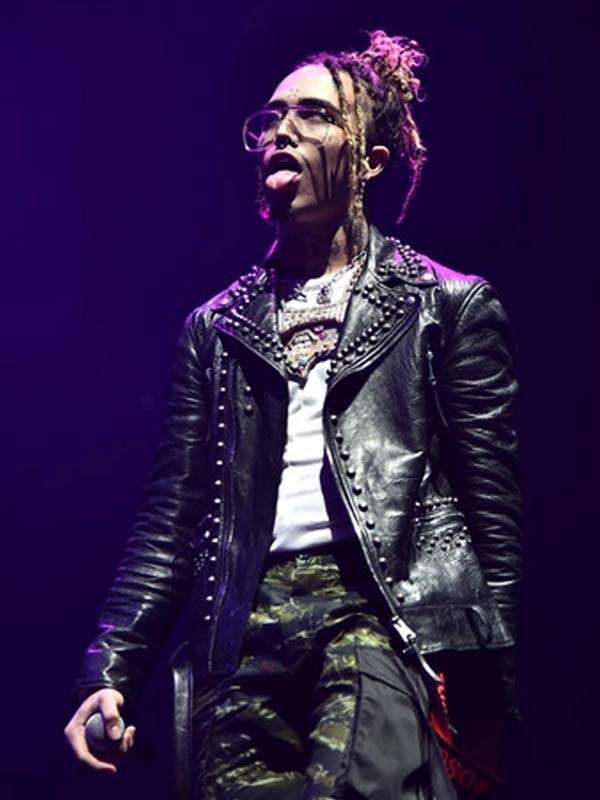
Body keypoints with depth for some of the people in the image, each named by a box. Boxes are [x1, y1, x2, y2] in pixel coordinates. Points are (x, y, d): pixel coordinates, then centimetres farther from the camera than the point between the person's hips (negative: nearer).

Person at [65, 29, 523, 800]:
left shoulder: (451, 306, 10)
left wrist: (487, 707, 0)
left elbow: (492, 511, 6)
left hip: (385, 617, -4)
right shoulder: (214, 328, 20)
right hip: (248, 632, 4)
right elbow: (170, 515, 16)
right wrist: (111, 669, 4)